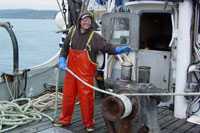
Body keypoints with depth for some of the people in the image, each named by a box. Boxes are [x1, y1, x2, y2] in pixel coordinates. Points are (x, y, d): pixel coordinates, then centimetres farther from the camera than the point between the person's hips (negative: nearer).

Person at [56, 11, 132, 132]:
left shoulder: (95, 37, -7)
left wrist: (119, 49, -33)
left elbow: (107, 47, -16)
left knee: (86, 97, 1)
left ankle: (89, 123, 18)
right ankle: (65, 120, 30)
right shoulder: (73, 32, 5)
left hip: (86, 73, -4)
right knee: (68, 95, 13)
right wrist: (62, 60, 0)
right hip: (71, 71, 4)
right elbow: (65, 48, 14)